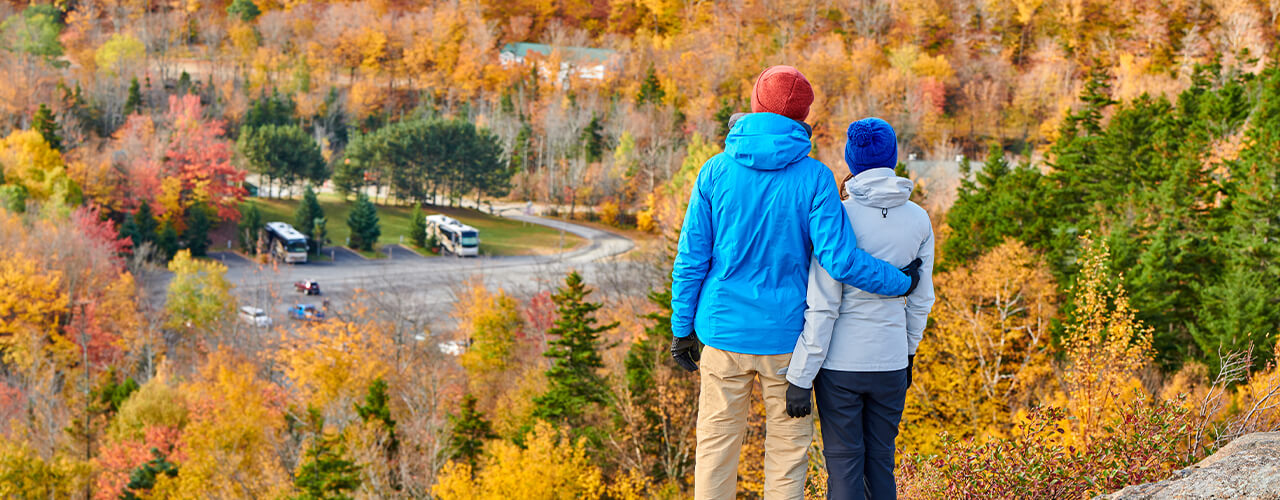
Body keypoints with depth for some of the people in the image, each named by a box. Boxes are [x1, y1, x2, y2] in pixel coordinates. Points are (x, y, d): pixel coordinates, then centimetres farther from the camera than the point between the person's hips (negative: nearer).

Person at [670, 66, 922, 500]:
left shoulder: (716, 171, -2)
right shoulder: (814, 178, -8)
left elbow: (691, 258, -2)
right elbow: (840, 260, -15)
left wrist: (683, 328, 7)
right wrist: (901, 282, -1)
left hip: (724, 332, 2)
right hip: (786, 335, -1)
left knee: (716, 445, 10)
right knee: (788, 448, 9)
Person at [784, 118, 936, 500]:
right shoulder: (918, 219, -1)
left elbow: (822, 307, -16)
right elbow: (921, 299, 8)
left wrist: (800, 378, -11)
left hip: (840, 362, -4)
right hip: (890, 363, 4)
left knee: (844, 467, 5)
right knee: (881, 462, 16)